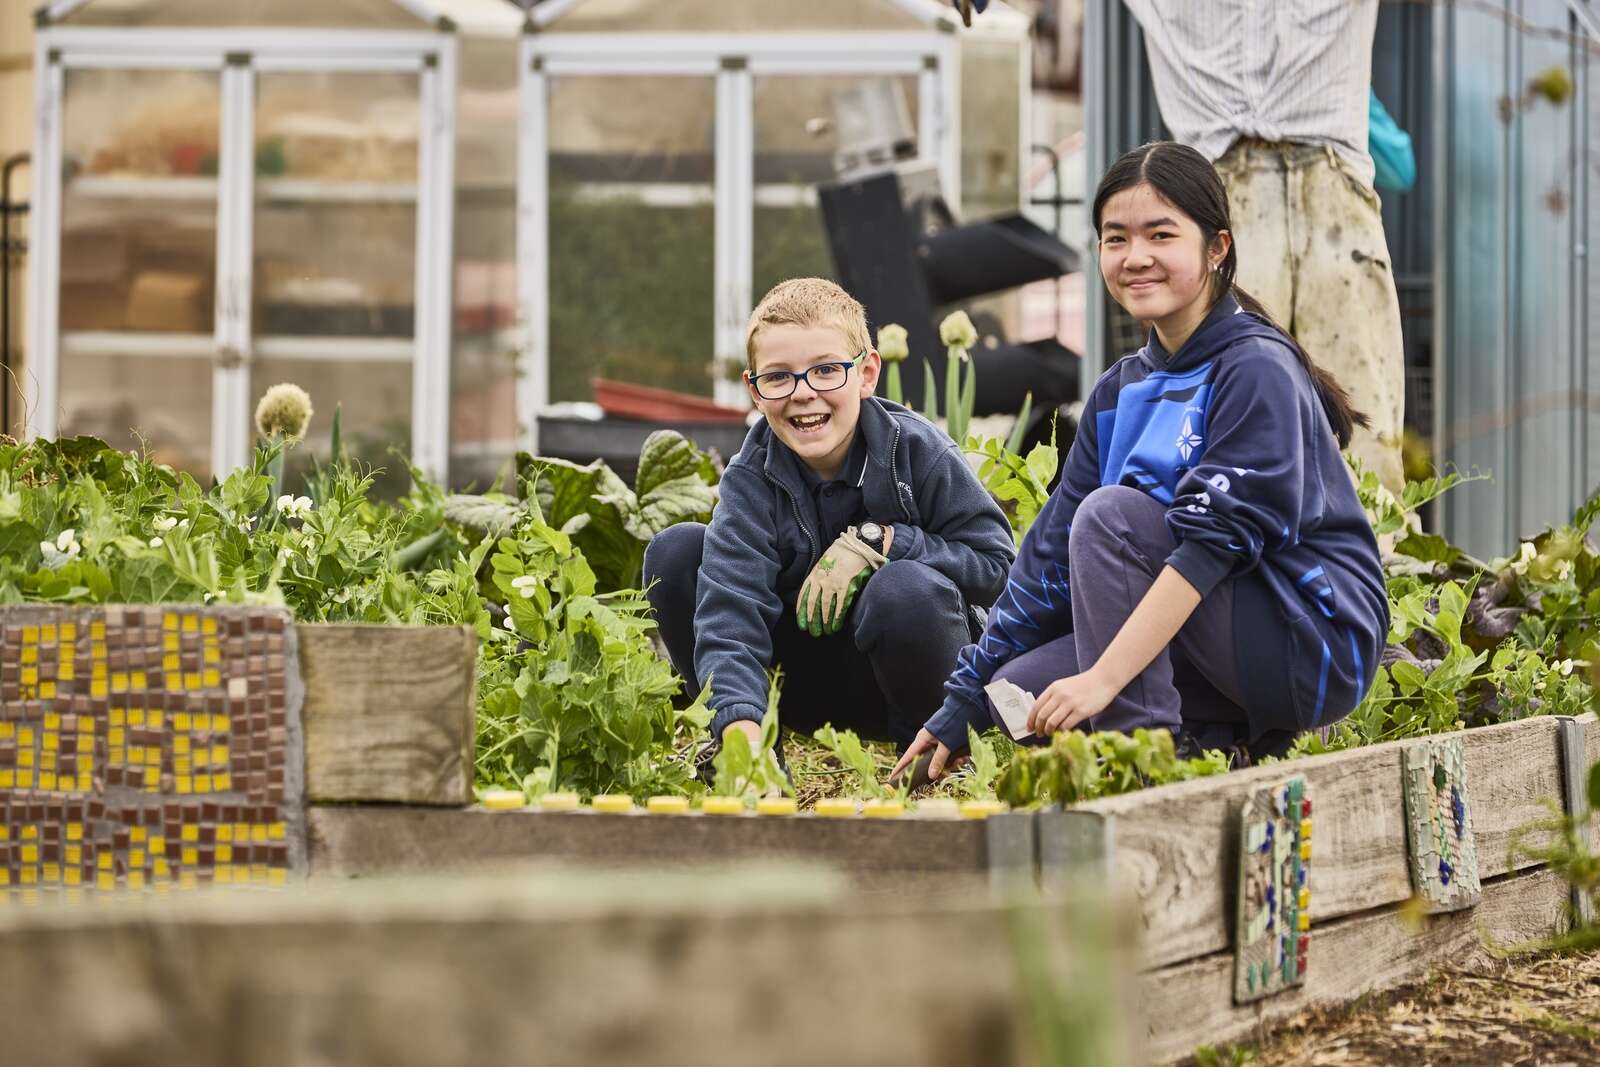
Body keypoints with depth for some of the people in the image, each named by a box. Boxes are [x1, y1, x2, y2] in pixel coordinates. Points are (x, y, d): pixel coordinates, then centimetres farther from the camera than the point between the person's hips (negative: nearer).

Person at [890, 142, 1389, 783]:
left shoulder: (1256, 371, -14)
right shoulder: (1120, 391, 11)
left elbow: (1214, 538, -25)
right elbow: (1053, 549, 11)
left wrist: (1104, 677, -32)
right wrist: (965, 700, 6)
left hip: (1319, 643, -8)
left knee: (1112, 513, -22)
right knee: (1019, 689, -9)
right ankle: (1229, 748, -2)